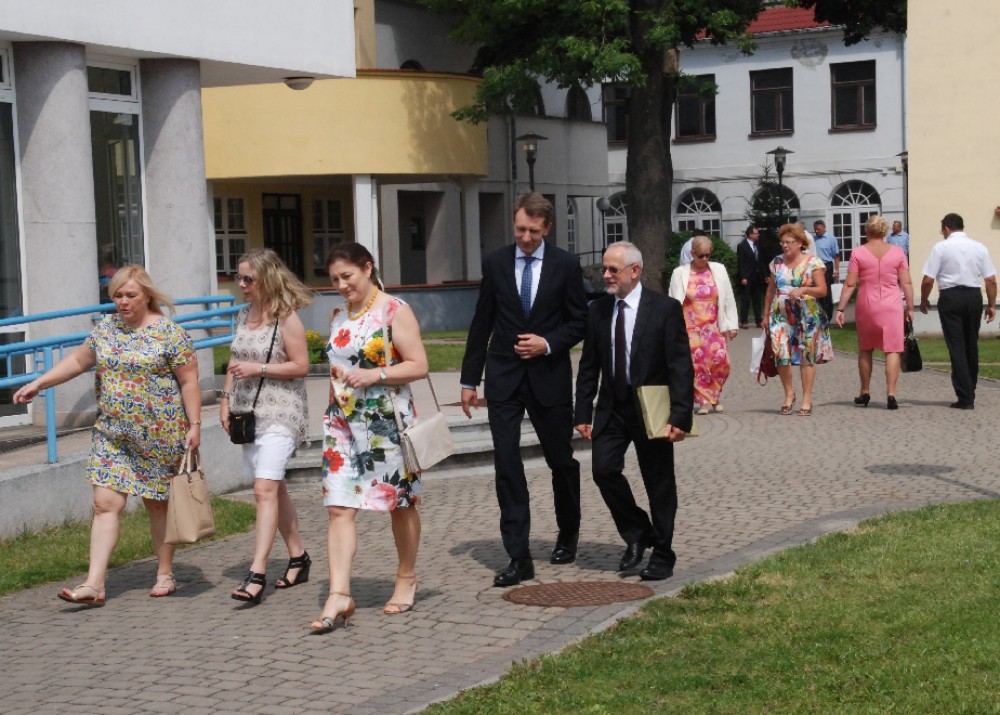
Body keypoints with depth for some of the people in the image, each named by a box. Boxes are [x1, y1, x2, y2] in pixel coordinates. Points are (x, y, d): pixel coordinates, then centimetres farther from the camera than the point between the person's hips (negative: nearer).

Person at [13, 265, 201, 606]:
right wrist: (38, 383, 12)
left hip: (158, 434, -4)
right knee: (105, 503, -5)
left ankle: (165, 575, 23)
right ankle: (94, 584, -8)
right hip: (111, 434, 4)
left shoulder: (169, 332, -8)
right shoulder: (106, 328, 8)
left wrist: (194, 425, -11)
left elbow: (189, 382, -7)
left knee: (158, 503, 8)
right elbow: (78, 360, 18)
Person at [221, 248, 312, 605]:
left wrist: (258, 368, -19)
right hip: (248, 412, 8)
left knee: (265, 489, -17)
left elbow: (300, 366, -12)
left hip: (279, 413, -8)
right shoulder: (243, 314, 12)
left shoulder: (286, 318, -11)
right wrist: (226, 397, 11)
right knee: (274, 488, 14)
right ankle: (298, 558, 26)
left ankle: (257, 575, -22)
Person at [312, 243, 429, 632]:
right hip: (343, 422, 5)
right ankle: (339, 594, -10)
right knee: (339, 507, -7)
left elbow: (419, 365, -11)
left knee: (401, 504, 9)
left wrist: (374, 374, -21)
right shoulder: (338, 316, 12)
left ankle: (406, 580, 27)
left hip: (388, 422, -5)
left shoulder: (394, 311, -6)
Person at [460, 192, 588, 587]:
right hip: (504, 376, 1)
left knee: (561, 460, 12)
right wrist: (469, 380, 5)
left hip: (549, 373, -1)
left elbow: (579, 321, 3)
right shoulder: (495, 262, 3)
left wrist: (548, 343, -15)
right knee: (506, 463, -7)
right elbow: (481, 324, 6)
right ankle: (518, 557, -5)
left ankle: (568, 535, 36)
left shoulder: (565, 265, -2)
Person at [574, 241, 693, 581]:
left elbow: (681, 367, -11)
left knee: (659, 482, 4)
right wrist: (584, 412, 1)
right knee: (604, 469, -10)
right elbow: (588, 366, 8)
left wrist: (679, 416, -18)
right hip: (612, 408, 4)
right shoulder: (598, 309, 4)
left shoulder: (665, 308, -9)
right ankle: (637, 534, 12)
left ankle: (662, 555, 19)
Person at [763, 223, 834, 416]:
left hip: (807, 315, -3)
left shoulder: (812, 263, -2)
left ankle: (807, 400, 7)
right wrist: (766, 314, 14)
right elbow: (770, 291, 16)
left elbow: (823, 290, -6)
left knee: (806, 356, -1)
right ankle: (789, 393, 14)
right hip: (780, 315, 3)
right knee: (781, 354, -7)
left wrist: (803, 290, -21)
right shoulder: (777, 262, 11)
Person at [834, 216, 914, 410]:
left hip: (866, 306, 0)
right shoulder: (897, 252, 1)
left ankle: (865, 393, 23)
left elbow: (850, 284, -4)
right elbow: (906, 283, 1)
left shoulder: (858, 253, -2)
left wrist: (840, 309, 1)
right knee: (892, 349, -1)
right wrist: (910, 308, 9)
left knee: (865, 350, 15)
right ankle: (891, 394, -12)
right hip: (891, 306, 0)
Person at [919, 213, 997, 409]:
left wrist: (924, 300, 8)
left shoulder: (941, 247, -5)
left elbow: (928, 280, -8)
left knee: (957, 347, -1)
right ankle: (970, 393, 24)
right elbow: (991, 280, 4)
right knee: (971, 345, 16)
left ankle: (965, 398, -5)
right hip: (974, 297, 4)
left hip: (950, 297, -4)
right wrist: (991, 305, 12)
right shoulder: (979, 247, 6)